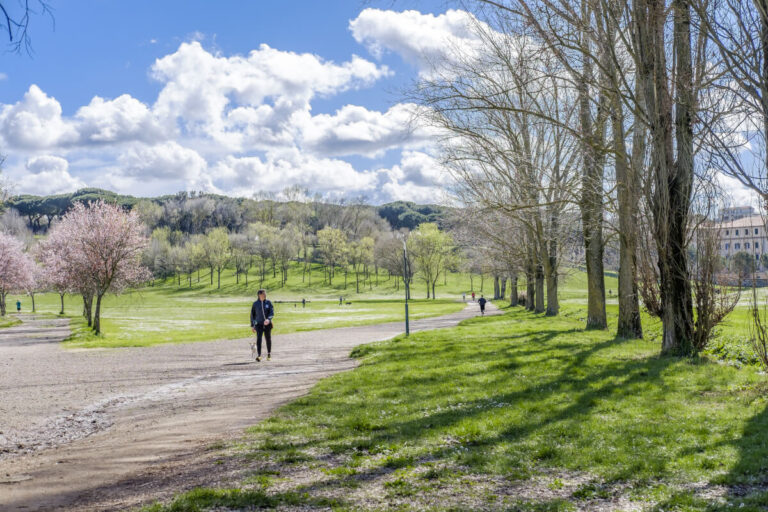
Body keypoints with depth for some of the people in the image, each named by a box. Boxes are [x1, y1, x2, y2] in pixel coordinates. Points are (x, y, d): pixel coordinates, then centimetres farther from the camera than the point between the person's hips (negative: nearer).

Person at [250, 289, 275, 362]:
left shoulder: (268, 303, 2)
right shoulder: (255, 304, 2)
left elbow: (272, 313, -6)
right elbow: (252, 315, 8)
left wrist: (268, 319, -25)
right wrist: (252, 325, 8)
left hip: (267, 324, 1)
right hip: (259, 324, -1)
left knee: (268, 339, 10)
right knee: (259, 339, -17)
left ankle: (269, 354, 28)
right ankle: (258, 355, -22)